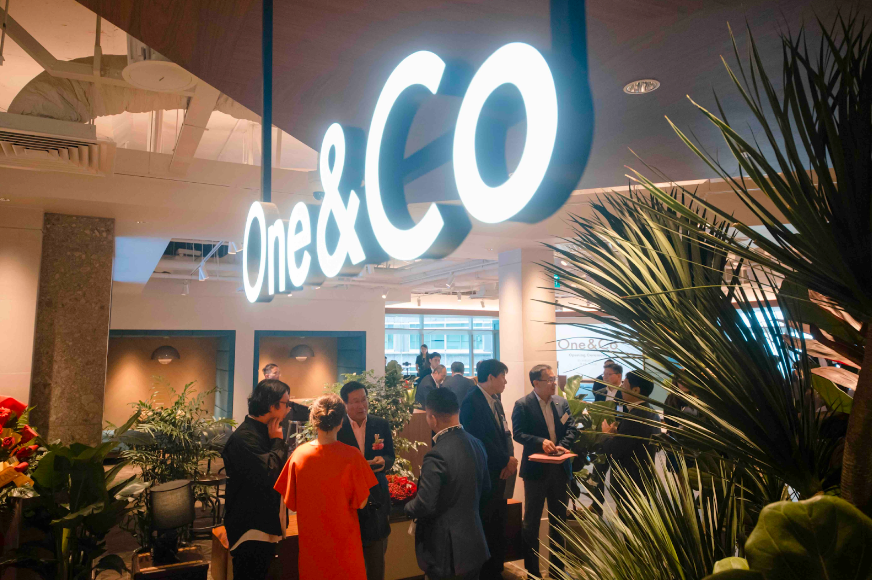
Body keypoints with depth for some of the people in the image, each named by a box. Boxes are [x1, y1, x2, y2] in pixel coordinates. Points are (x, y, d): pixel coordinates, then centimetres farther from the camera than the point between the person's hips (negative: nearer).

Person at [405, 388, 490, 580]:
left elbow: (424, 506, -24)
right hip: (473, 542, 7)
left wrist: (407, 508, -3)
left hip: (445, 549, -7)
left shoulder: (437, 455, -27)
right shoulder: (477, 444, -3)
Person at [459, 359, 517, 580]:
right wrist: (506, 460, -14)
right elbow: (479, 440, -22)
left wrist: (510, 458, -7)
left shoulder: (495, 401, 11)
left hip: (500, 473, 8)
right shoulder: (472, 402, -17)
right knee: (482, 529, 3)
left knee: (498, 528, 16)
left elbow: (504, 433, 12)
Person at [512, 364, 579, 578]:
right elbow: (518, 433, -15)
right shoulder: (523, 405, -10)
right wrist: (541, 442, -28)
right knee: (531, 521, 7)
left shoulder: (562, 403, 4)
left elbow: (572, 429, 2)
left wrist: (562, 445, -15)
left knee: (559, 520, 17)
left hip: (560, 468, 5)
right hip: (536, 468, -4)